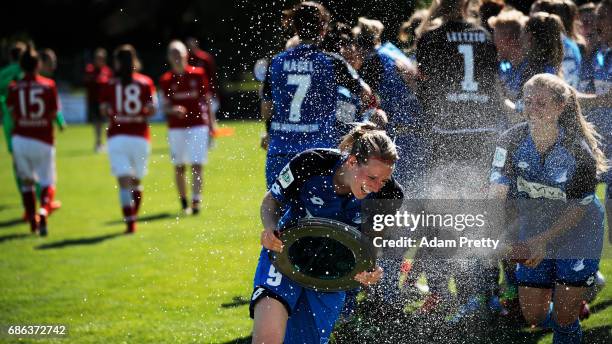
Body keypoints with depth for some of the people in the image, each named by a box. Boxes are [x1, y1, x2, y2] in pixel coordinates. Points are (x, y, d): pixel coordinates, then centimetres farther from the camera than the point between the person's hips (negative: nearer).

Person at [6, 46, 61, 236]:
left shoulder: (14, 88, -3)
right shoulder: (49, 85, -3)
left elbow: (13, 115, -4)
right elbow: (53, 113, -1)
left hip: (20, 139, 1)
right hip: (43, 140, -1)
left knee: (26, 181, 17)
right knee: (47, 182, 8)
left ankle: (32, 220, 16)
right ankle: (43, 211, -19)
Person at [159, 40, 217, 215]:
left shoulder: (198, 74, 3)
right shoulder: (166, 80, 3)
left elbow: (206, 100, 8)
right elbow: (165, 106, 2)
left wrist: (211, 123, 5)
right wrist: (173, 110, -21)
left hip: (198, 125, -1)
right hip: (176, 127, 1)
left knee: (197, 165, -9)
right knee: (179, 166, 6)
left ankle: (196, 201, -13)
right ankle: (184, 203, 16)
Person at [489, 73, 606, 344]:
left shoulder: (579, 151, -24)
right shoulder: (512, 141, -15)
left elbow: (578, 208, -17)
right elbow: (498, 191, -22)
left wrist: (544, 240, -26)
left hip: (576, 233, -4)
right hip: (533, 233, 4)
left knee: (564, 317, -8)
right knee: (534, 316, 6)